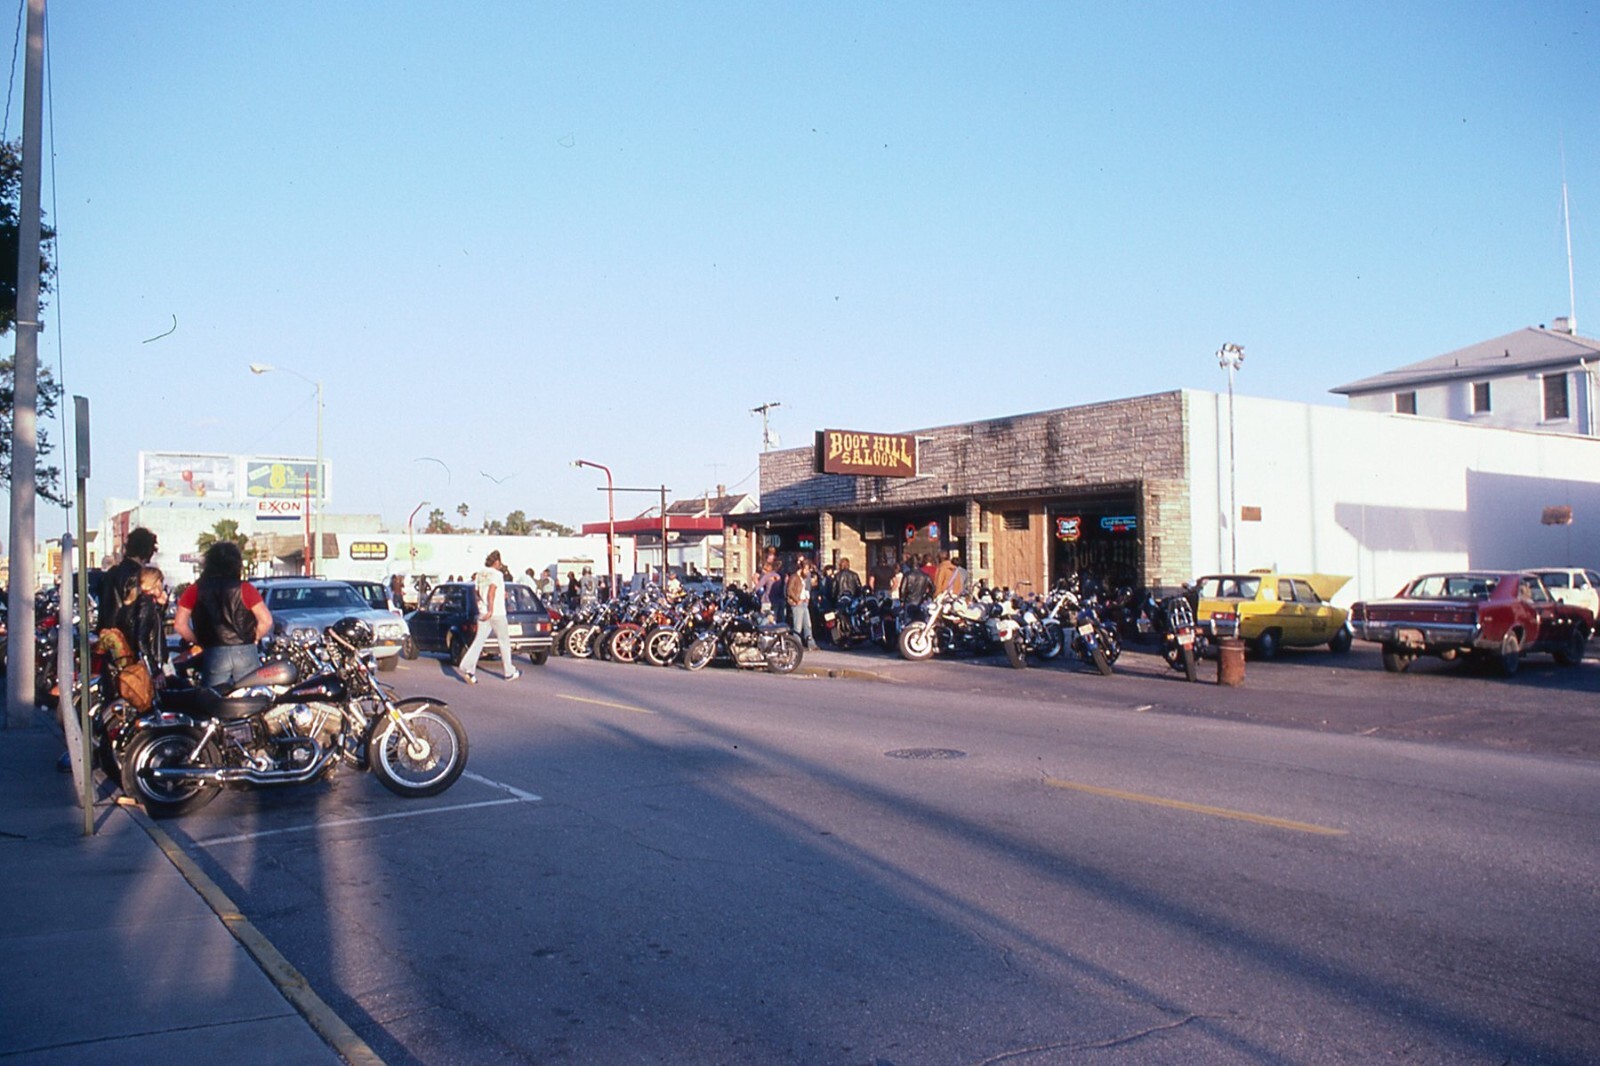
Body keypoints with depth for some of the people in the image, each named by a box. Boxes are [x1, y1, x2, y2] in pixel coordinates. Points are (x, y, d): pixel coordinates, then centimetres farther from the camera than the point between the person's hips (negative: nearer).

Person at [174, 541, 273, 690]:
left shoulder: (195, 590, 2)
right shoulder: (244, 588, -2)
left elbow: (180, 624, -2)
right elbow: (266, 621, -8)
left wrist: (199, 642, 11)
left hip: (213, 655, 1)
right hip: (245, 653, -1)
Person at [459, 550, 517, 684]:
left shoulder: (480, 574, 11)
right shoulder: (497, 574, -11)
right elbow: (491, 592, -24)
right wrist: (490, 610, -26)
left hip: (482, 612, 6)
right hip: (497, 613, -6)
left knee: (479, 640, 1)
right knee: (504, 642, 7)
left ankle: (467, 668, -16)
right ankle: (509, 672, 16)